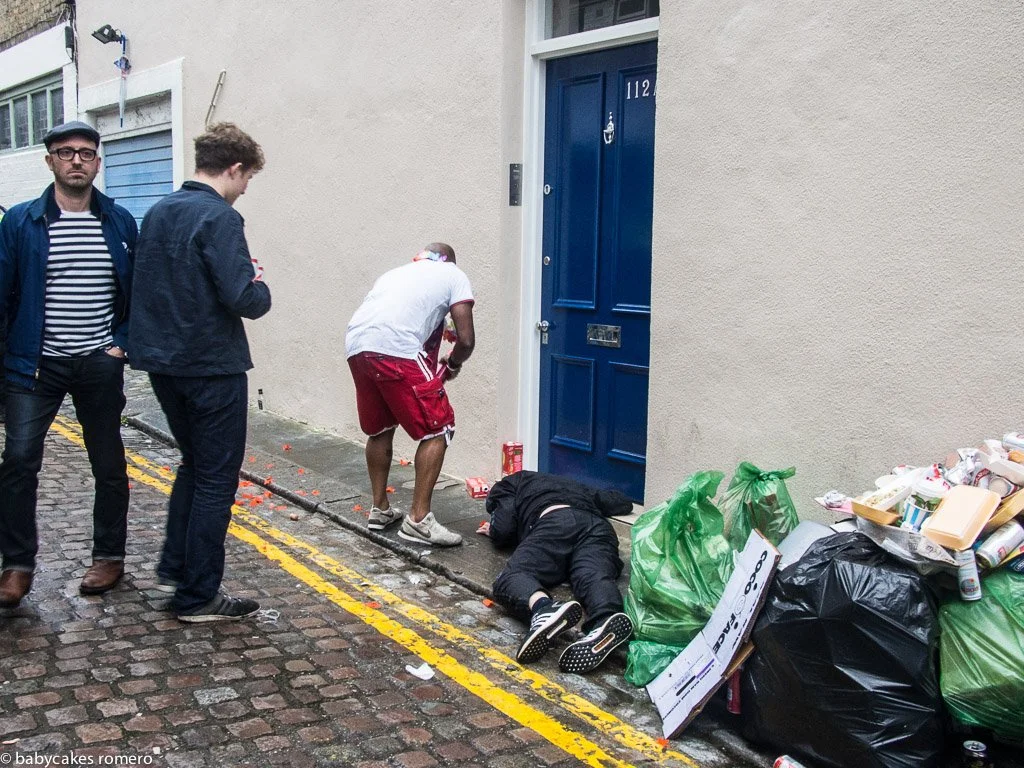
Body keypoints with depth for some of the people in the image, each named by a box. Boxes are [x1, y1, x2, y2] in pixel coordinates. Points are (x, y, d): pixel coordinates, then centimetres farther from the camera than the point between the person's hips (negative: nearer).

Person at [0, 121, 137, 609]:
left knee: (108, 464, 10)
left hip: (100, 365, 1)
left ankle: (109, 556, 25)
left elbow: (139, 294, 8)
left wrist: (122, 344, -2)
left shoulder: (120, 223, 2)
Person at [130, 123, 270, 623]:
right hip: (212, 367, -8)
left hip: (163, 362, 8)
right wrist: (260, 286, -1)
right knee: (216, 480, 3)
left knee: (193, 464, 24)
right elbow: (243, 299, -24)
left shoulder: (158, 212, 8)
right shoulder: (219, 217, -17)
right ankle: (198, 597, 11)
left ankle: (173, 568, 30)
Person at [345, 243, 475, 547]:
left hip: (356, 346, 7)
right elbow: (466, 340, 8)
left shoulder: (396, 272, 35)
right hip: (395, 350, -7)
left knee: (379, 429, 25)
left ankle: (380, 509, 34)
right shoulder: (454, 275, 18)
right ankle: (418, 519, 4)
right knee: (438, 429, 6)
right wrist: (452, 365, 29)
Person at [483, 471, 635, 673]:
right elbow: (624, 503, 49)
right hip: (598, 526, 4)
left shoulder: (507, 485, 32)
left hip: (554, 522, -4)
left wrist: (492, 531, 39)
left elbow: (503, 531, 14)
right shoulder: (575, 485, 47)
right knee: (595, 577, -25)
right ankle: (607, 621, -62)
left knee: (510, 580, -20)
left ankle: (544, 608, -57)